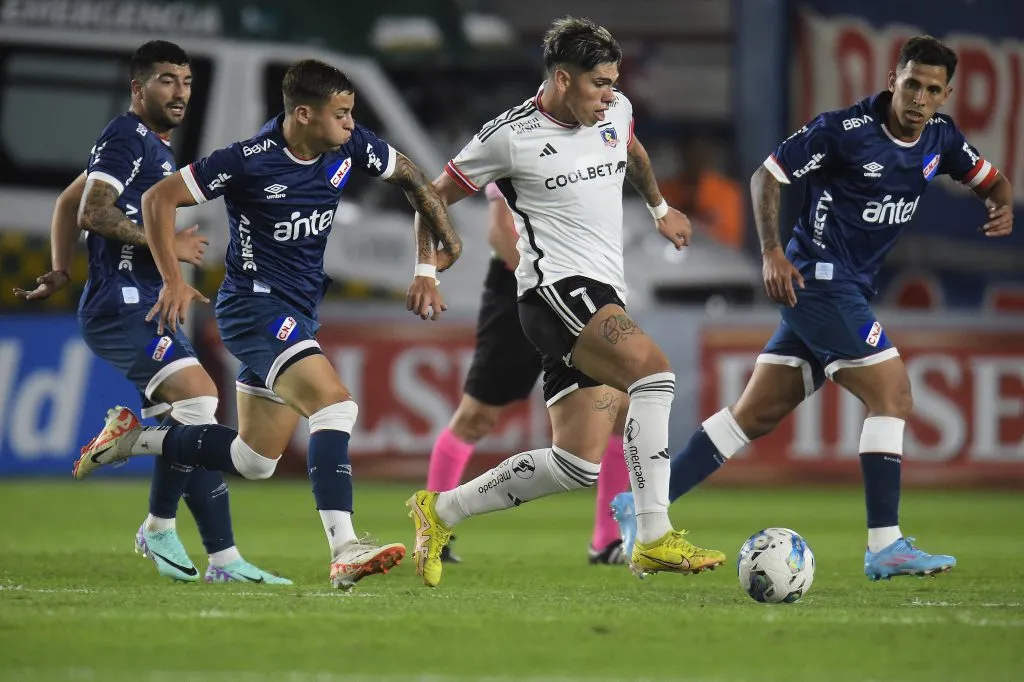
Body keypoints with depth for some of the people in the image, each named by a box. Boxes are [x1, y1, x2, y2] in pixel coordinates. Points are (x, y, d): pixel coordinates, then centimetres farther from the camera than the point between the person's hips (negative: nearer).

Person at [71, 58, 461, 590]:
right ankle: (344, 550, -34)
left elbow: (409, 177, 15)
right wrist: (173, 281, -15)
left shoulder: (351, 146, -3)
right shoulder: (249, 161, -19)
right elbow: (159, 198, -11)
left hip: (297, 315, 8)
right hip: (255, 303, -8)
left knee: (254, 459, 12)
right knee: (335, 405, -27)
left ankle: (134, 439, 29)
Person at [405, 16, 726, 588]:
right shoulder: (510, 136, -6)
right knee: (653, 368, -31)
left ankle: (441, 511, 17)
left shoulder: (616, 111, 10)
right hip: (557, 288, -8)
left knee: (579, 464, 1)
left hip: (604, 299, 8)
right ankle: (655, 540, -33)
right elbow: (438, 196, 7)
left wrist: (660, 207, 45)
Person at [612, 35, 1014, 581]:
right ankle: (885, 547, -12)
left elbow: (991, 181, 19)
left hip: (850, 290, 8)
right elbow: (767, 176, -7)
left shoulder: (940, 138, 5)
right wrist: (772, 253, -16)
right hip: (820, 280, -8)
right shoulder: (844, 129, -15)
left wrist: (1001, 205, -5)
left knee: (757, 414, 8)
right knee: (893, 394, -14)